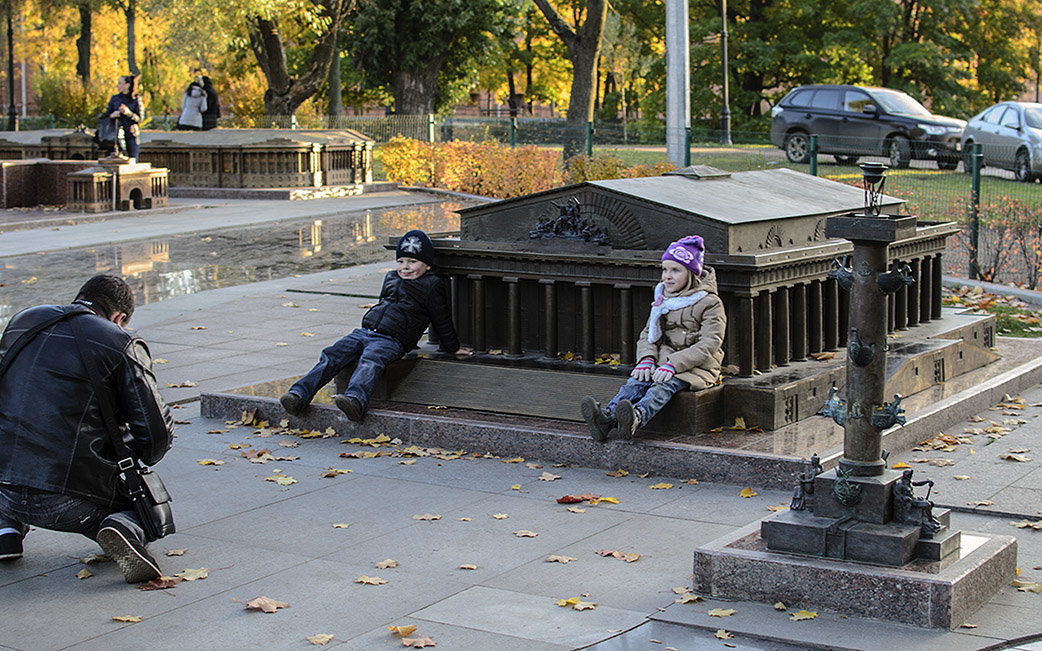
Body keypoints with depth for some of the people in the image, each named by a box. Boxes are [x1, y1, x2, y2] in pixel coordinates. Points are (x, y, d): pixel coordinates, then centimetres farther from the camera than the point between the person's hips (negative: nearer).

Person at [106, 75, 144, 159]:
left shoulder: (136, 100, 2)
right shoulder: (114, 98, 10)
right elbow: (106, 115, 12)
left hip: (131, 134, -2)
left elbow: (139, 119, -3)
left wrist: (129, 113, -20)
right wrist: (112, 115, -11)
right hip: (117, 135, 2)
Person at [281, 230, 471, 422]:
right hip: (364, 332, 7)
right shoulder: (391, 278, 23)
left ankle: (356, 399, -63)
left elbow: (442, 321, 10)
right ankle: (299, 394, -24)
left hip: (392, 340, -7)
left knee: (371, 360, -37)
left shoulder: (432, 286, 3)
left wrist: (453, 348, 16)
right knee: (332, 356, -14)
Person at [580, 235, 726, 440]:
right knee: (637, 380, -26)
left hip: (697, 368, -5)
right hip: (664, 361, 5)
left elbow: (709, 345, -14)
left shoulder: (710, 304, -5)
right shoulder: (663, 299, 16)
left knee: (666, 383, -35)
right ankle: (606, 418, -52)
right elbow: (648, 334, 17)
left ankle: (637, 418, -64)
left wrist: (673, 364, -25)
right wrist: (647, 359, -7)